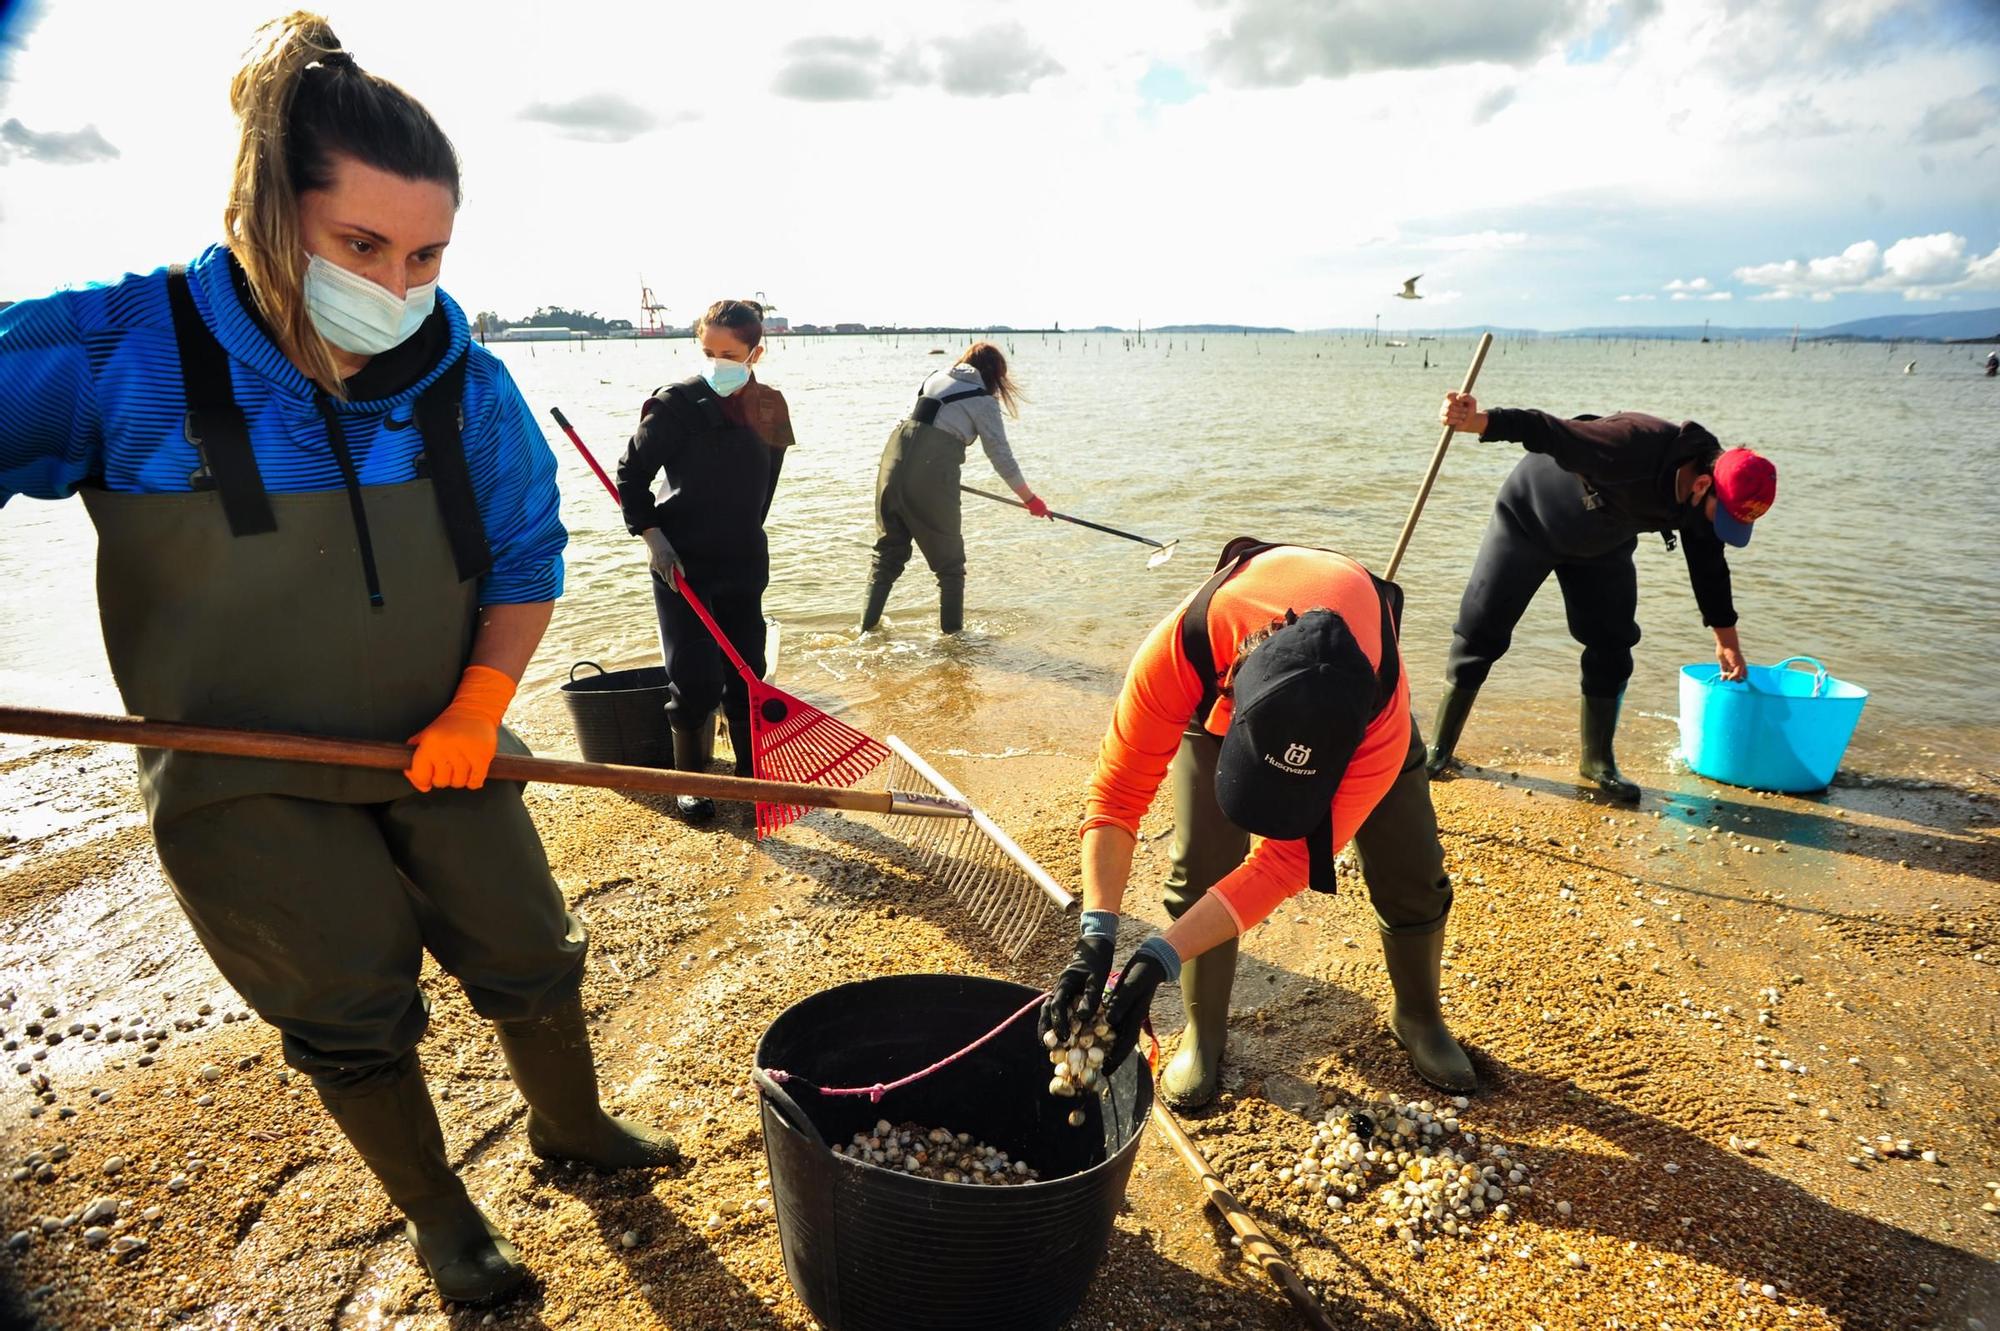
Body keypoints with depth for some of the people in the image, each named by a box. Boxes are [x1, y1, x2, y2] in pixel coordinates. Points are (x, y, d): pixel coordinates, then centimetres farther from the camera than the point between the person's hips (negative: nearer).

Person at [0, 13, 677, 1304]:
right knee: (353, 1017, 10)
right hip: (246, 779, -2)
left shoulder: (468, 387, -8)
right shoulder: (112, 354, -17)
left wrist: (480, 704, -13)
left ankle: (572, 1124, 44)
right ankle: (438, 1216, 36)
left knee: (531, 962, 14)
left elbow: (527, 555, -1)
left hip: (440, 751, 3)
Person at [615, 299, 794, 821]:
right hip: (682, 565, -4)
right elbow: (632, 473, -5)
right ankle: (689, 779, 15)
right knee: (696, 679, -4)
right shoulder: (677, 404, -11)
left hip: (743, 564, 4)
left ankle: (750, 770, 26)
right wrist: (651, 534, -14)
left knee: (747, 673, 9)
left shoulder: (771, 409, 3)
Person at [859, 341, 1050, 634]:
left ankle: (867, 627, 20)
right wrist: (1031, 499, 12)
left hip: (894, 460, 6)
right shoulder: (984, 400, 4)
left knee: (888, 552, 18)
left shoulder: (934, 378, 20)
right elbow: (1002, 458, 3)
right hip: (931, 474, -6)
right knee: (950, 562, 10)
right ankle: (952, 632, 16)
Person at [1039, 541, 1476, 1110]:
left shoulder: (1383, 720, -43)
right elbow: (1117, 796, -35)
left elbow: (1288, 861, -37)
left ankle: (1418, 1014, 29)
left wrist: (1158, 959, -43)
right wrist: (1095, 936, -45)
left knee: (1411, 873, -2)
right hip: (1217, 689, 0)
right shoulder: (1176, 650, -46)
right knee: (1201, 868, -13)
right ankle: (1202, 1036, 12)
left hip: (1354, 702, 1)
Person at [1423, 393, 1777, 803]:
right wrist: (1477, 421, -60)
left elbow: (1709, 566, 3)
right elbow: (1549, 433, -43)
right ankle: (1440, 750, 4)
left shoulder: (1704, 501, -13)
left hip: (1601, 548, 6)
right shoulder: (1634, 446, -38)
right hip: (1529, 519, -6)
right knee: (1481, 631, -6)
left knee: (1612, 647, -1)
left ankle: (1598, 761, 14)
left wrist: (1726, 638, 13)